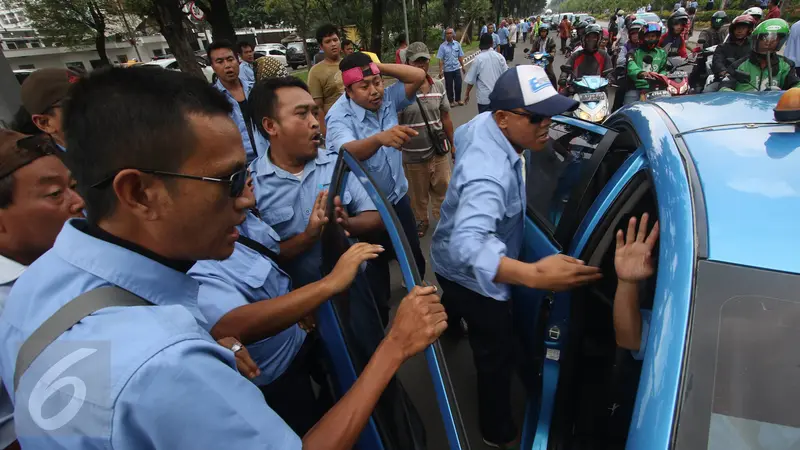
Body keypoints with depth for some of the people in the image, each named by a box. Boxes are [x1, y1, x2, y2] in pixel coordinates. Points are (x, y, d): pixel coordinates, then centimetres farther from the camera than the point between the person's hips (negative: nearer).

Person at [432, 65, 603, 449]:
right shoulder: (490, 174, -42)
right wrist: (534, 274, -68)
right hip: (472, 275, -9)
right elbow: (466, 245, -57)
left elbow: (459, 136, 13)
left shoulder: (483, 122, -12)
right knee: (497, 354, 12)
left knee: (455, 307, 40)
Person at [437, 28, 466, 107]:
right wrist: (440, 71, -14)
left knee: (458, 85, 6)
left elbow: (460, 57, 7)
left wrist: (463, 66, 9)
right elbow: (440, 60, -10)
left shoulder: (457, 44, 1)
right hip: (447, 70, -2)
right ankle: (451, 101, 23)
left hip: (457, 68, 2)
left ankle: (458, 99, 25)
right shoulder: (442, 46, -8)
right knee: (449, 86, 8)